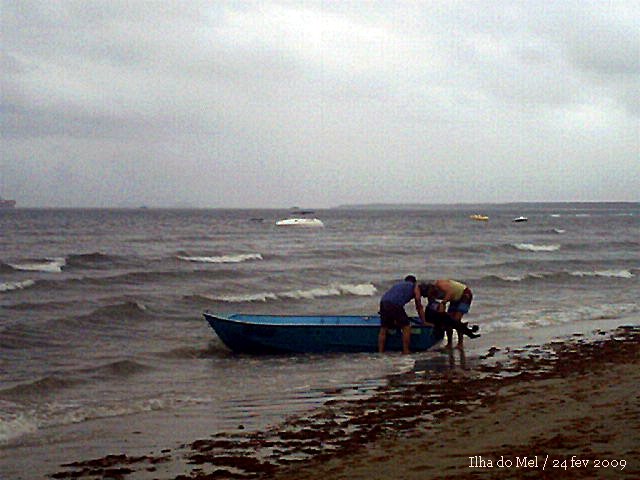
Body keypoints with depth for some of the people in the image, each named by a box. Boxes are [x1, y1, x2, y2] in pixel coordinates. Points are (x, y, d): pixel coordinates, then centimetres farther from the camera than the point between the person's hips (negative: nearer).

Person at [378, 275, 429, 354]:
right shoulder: (415, 287, 23)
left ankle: (380, 352, 14)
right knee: (406, 327, 8)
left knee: (383, 329, 15)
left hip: (383, 301, 6)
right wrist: (423, 322, 32)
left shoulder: (399, 284, 37)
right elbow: (419, 307, 23)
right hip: (395, 305, -6)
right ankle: (405, 351, 8)